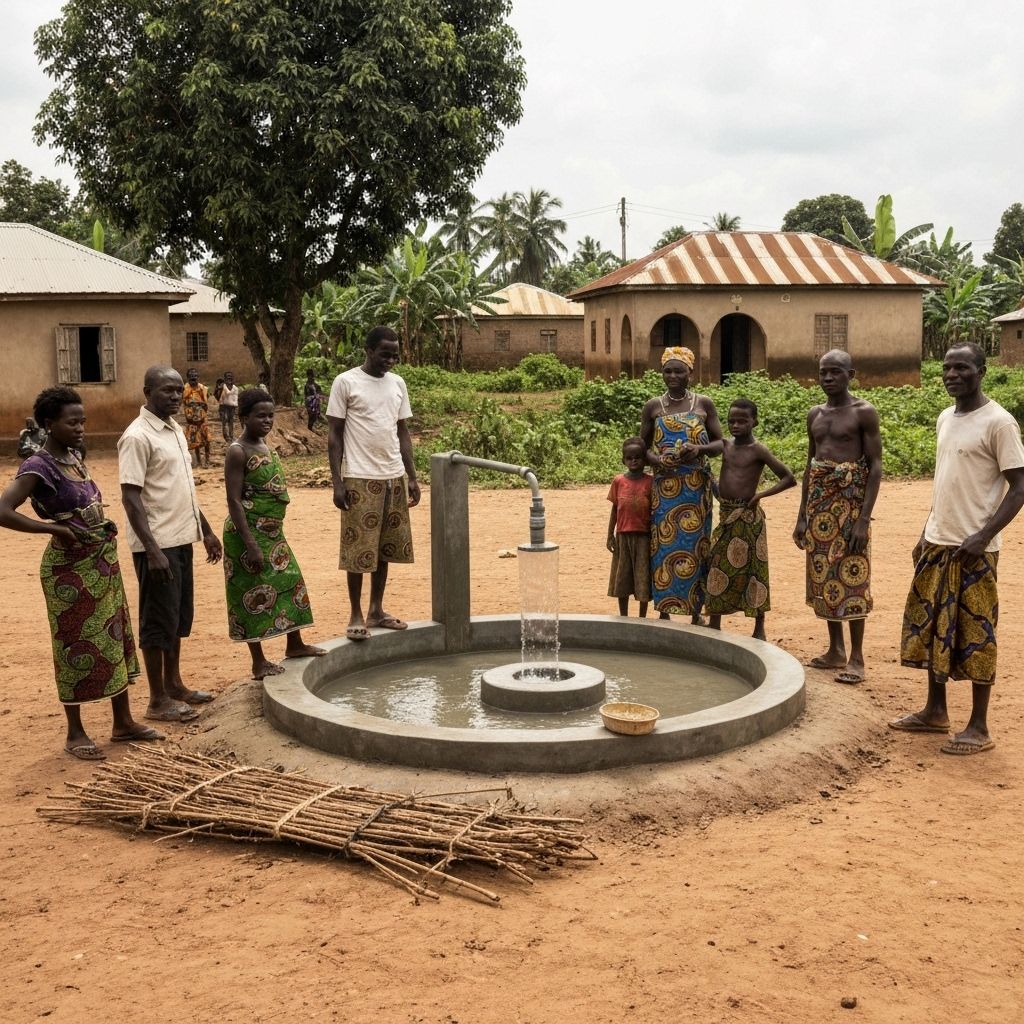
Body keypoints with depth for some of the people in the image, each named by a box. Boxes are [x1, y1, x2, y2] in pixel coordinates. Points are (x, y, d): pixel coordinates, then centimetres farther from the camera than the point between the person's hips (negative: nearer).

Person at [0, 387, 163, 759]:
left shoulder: (73, 457, 7)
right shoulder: (38, 467, -17)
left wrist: (105, 527, 7)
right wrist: (55, 528, -24)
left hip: (103, 561, 8)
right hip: (70, 567, -8)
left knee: (114, 638, 13)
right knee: (76, 645, 2)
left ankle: (123, 722, 24)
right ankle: (75, 733, 16)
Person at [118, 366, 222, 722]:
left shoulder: (175, 431, 12)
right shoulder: (137, 436, -16)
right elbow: (131, 497, -19)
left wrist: (206, 530, 20)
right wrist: (152, 549, -24)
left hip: (181, 539, 9)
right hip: (157, 545, -9)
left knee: (179, 616, 16)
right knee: (160, 619, 0)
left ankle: (174, 684, 29)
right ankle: (158, 700, 9)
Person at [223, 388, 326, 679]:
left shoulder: (263, 445, 9)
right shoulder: (238, 451, -17)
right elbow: (234, 501, -21)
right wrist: (251, 545, -24)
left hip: (272, 532, 9)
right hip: (249, 533, -9)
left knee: (290, 583, 15)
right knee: (255, 592, 1)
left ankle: (295, 644, 31)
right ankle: (259, 662, 12)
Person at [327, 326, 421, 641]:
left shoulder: (397, 383, 11)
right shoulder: (346, 382, -5)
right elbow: (334, 434, -4)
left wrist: (411, 477, 11)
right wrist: (337, 481, -10)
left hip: (394, 478, 5)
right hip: (360, 479, -5)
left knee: (385, 547, 10)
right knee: (358, 549, -1)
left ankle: (377, 610, 21)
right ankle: (356, 615, 9)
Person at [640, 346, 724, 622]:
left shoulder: (704, 404, 4)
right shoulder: (653, 407, 6)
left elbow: (720, 443, 5)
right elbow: (642, 446, 9)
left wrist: (700, 449, -16)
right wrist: (655, 459, -12)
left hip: (696, 488, 0)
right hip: (664, 487, 0)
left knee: (695, 545, 2)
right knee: (664, 546, 0)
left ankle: (696, 612, 11)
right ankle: (664, 611, 9)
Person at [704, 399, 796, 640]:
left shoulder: (758, 450, -9)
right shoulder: (725, 446, 6)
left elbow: (789, 479, -11)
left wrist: (761, 495, -17)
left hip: (747, 516, -6)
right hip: (725, 514, 6)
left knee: (752, 570, 0)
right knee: (717, 568, 7)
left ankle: (759, 629, 11)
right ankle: (714, 625, 17)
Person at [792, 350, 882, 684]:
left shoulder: (863, 412, -7)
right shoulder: (814, 415, 12)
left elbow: (876, 467, -10)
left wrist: (864, 518, -18)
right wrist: (802, 515, 13)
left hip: (850, 501, -6)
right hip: (820, 502, 6)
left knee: (851, 577, -3)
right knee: (823, 576, 10)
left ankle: (856, 657, 4)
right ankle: (835, 650, 22)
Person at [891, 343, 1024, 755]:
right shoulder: (944, 419, 12)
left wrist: (983, 536, -21)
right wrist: (927, 534, 16)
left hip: (973, 548, -8)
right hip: (936, 543, 8)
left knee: (974, 635, -1)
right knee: (931, 626, 14)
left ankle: (979, 728, 9)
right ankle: (935, 711, 27)